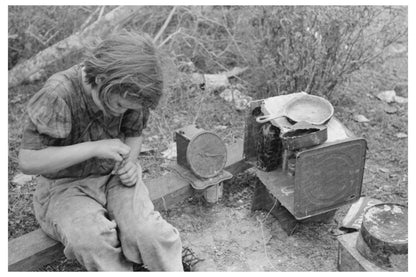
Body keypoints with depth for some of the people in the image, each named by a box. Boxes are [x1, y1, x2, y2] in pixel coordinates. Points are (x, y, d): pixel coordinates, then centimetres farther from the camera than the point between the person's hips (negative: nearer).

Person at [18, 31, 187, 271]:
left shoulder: (126, 91, -11)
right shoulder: (57, 95, -26)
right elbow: (27, 161, -26)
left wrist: (130, 164, -14)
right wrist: (94, 148, -31)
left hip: (114, 177, 3)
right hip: (65, 188, -3)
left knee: (146, 232, -24)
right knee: (93, 240, -32)